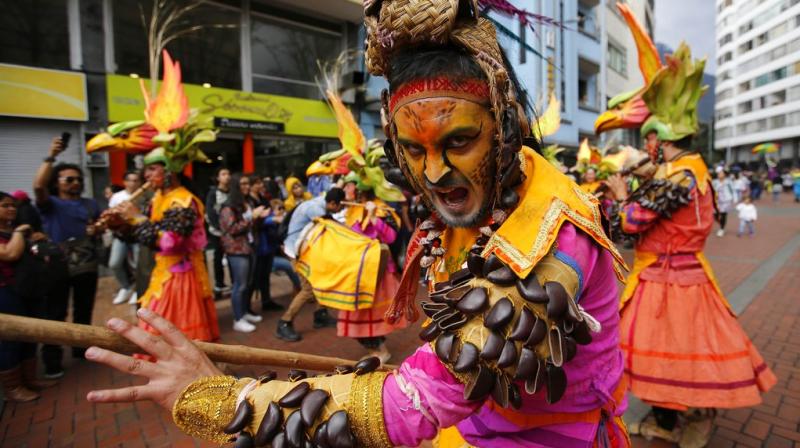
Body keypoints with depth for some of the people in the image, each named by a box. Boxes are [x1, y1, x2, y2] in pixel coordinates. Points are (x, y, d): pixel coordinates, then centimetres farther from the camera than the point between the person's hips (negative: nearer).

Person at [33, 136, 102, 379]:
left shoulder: (90, 204, 14)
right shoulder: (50, 203, -1)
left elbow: (101, 228, 16)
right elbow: (38, 186, -21)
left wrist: (97, 231, -9)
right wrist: (51, 157, -28)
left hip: (87, 267, 5)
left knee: (84, 312, 16)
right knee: (55, 315, 0)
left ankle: (81, 348, 32)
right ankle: (52, 363, 6)